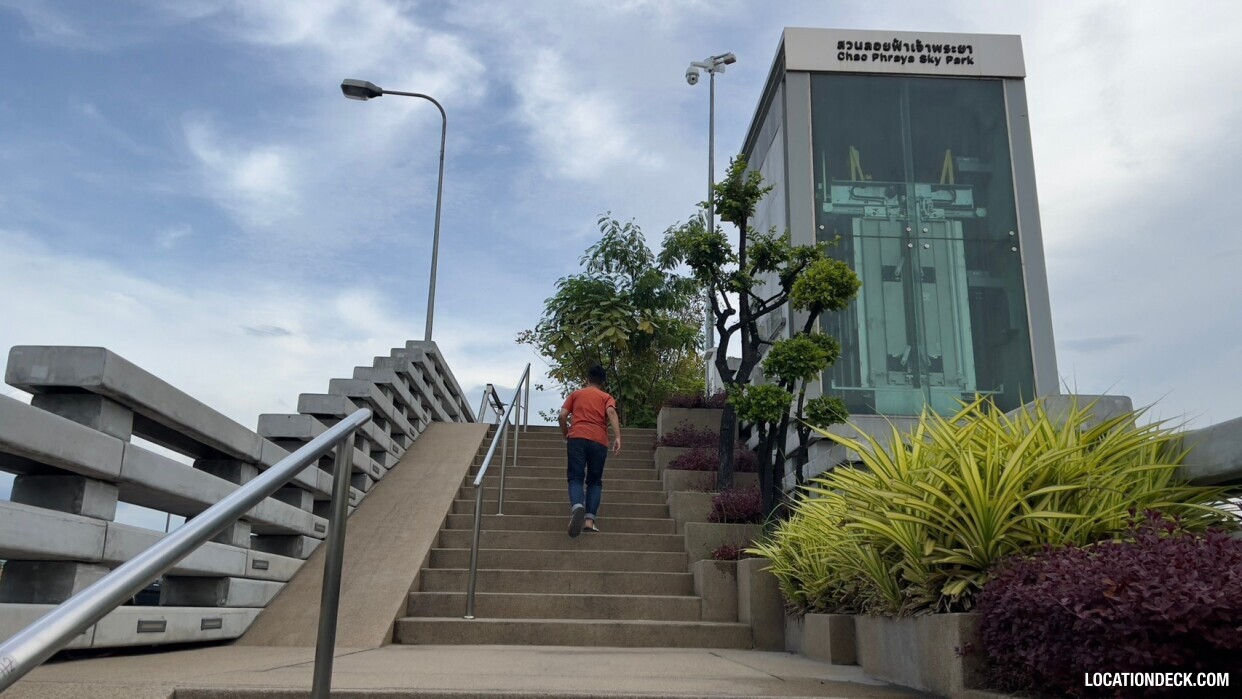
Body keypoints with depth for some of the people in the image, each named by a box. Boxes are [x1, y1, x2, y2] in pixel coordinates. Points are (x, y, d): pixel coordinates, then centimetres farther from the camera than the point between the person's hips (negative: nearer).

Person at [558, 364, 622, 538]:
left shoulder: (576, 394, 22)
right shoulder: (606, 397, 20)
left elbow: (562, 416, 11)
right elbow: (611, 412, -2)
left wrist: (566, 437, 26)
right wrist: (617, 437, -11)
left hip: (577, 438, 0)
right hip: (599, 441, 0)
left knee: (576, 478, -2)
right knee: (594, 481, 11)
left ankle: (577, 507, -32)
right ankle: (590, 519, -4)